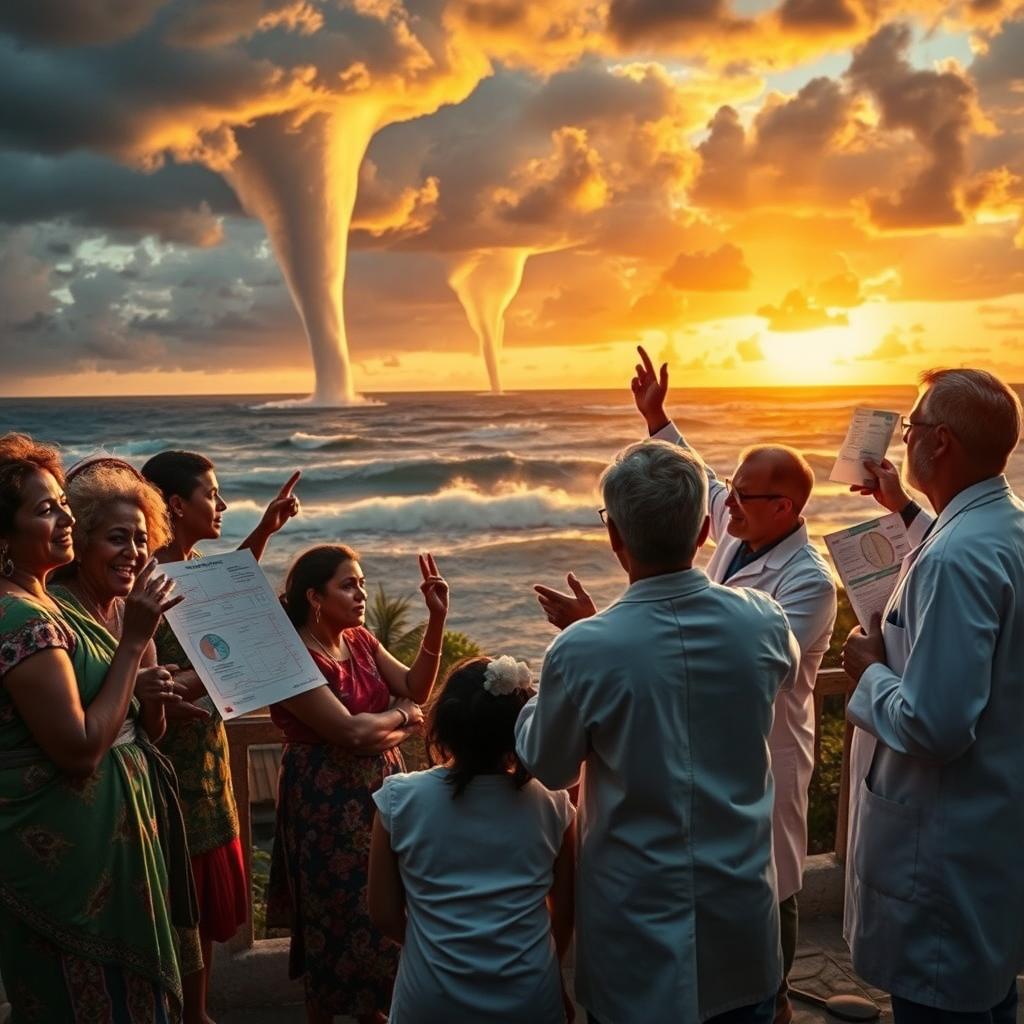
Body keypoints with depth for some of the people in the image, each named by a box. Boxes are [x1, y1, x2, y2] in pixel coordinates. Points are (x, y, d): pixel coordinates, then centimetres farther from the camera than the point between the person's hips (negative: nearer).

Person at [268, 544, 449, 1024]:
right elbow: (351, 731, -26)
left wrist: (436, 619, -11)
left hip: (378, 789, 7)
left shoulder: (360, 639, 3)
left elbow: (415, 688, 0)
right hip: (327, 802, -7)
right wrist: (399, 714, -8)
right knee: (336, 914, 8)